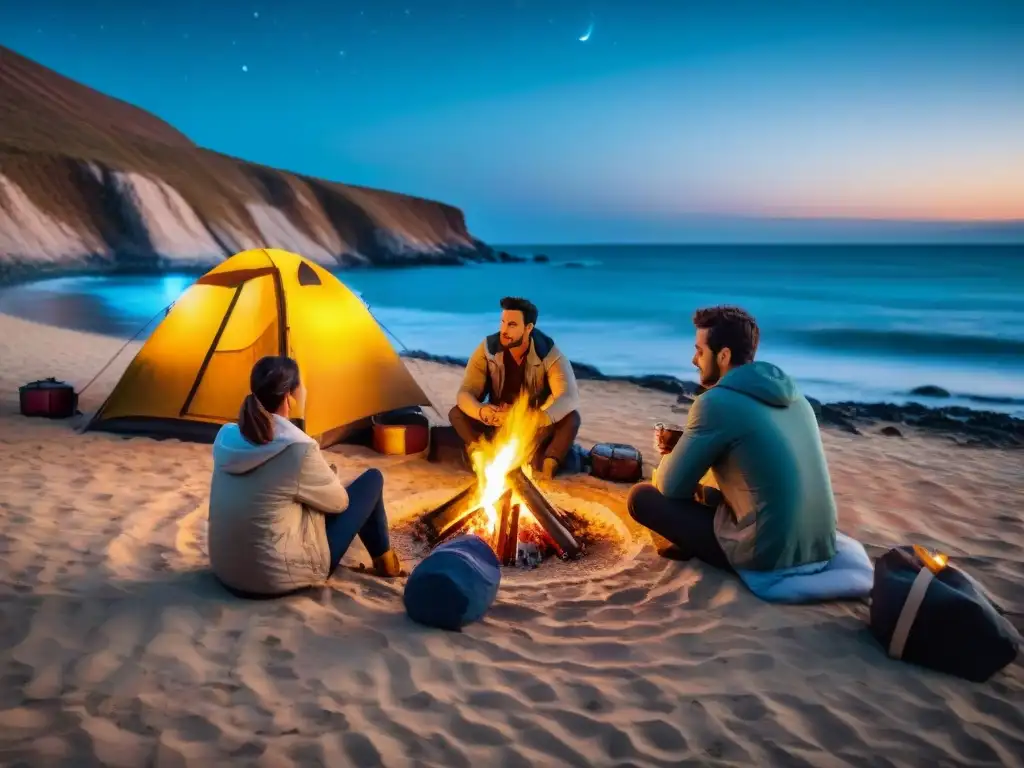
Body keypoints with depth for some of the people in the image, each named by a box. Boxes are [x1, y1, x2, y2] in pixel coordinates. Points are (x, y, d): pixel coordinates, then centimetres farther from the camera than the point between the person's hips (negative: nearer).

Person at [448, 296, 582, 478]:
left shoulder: (549, 353, -21)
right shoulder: (487, 349, -15)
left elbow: (570, 397, -33)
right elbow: (465, 393, -18)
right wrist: (482, 412, -43)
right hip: (498, 422, 2)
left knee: (571, 418, -32)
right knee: (457, 413, -24)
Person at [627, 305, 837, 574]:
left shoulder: (716, 402, -16)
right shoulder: (790, 392, 7)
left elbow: (671, 487, -8)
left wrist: (672, 456, 14)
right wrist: (685, 443, 14)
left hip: (766, 554, -8)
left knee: (641, 496, 1)